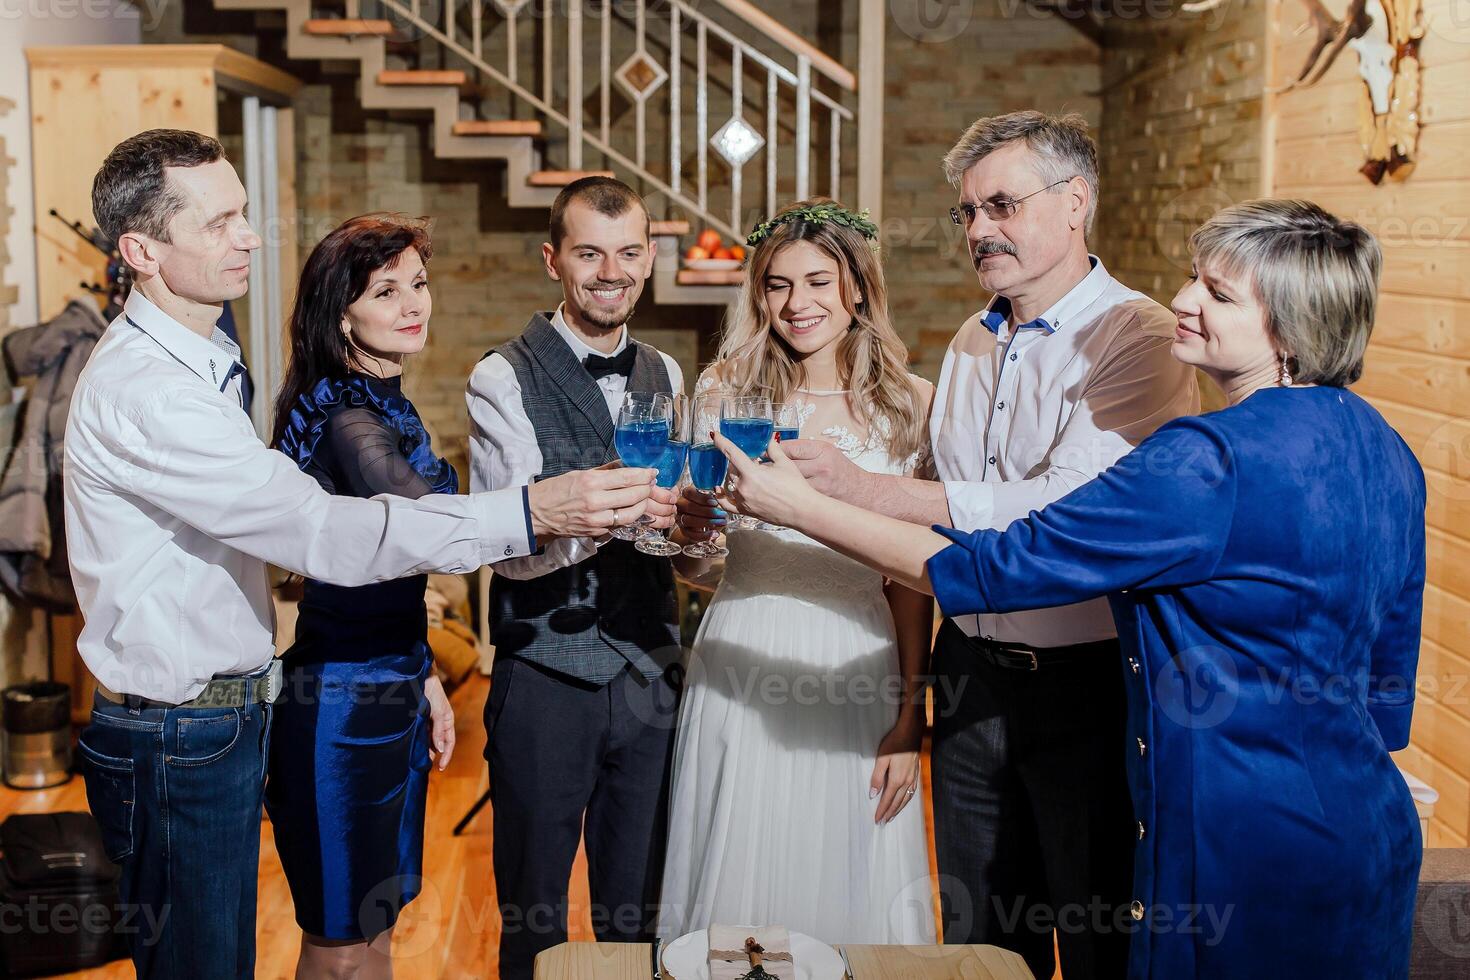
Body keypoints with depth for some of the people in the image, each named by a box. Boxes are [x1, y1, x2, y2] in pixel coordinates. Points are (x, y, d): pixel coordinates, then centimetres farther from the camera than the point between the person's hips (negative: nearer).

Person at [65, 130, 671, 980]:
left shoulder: (203, 362, 10)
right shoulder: (141, 391, -24)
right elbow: (322, 533, -30)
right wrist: (531, 514, -33)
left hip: (229, 711, 9)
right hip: (179, 741, -9)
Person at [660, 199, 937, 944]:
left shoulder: (908, 402, 0)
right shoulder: (727, 388, 0)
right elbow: (693, 567, 2)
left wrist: (911, 720, -3)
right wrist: (689, 530, -21)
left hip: (858, 672, 0)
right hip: (742, 666, 0)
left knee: (851, 895, 12)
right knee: (738, 887, 12)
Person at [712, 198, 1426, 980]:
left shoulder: (1216, 459, -24)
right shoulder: (1379, 446, 5)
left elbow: (997, 569, -22)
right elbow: (1389, 676, 14)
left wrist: (802, 507, -16)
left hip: (1247, 850, -9)